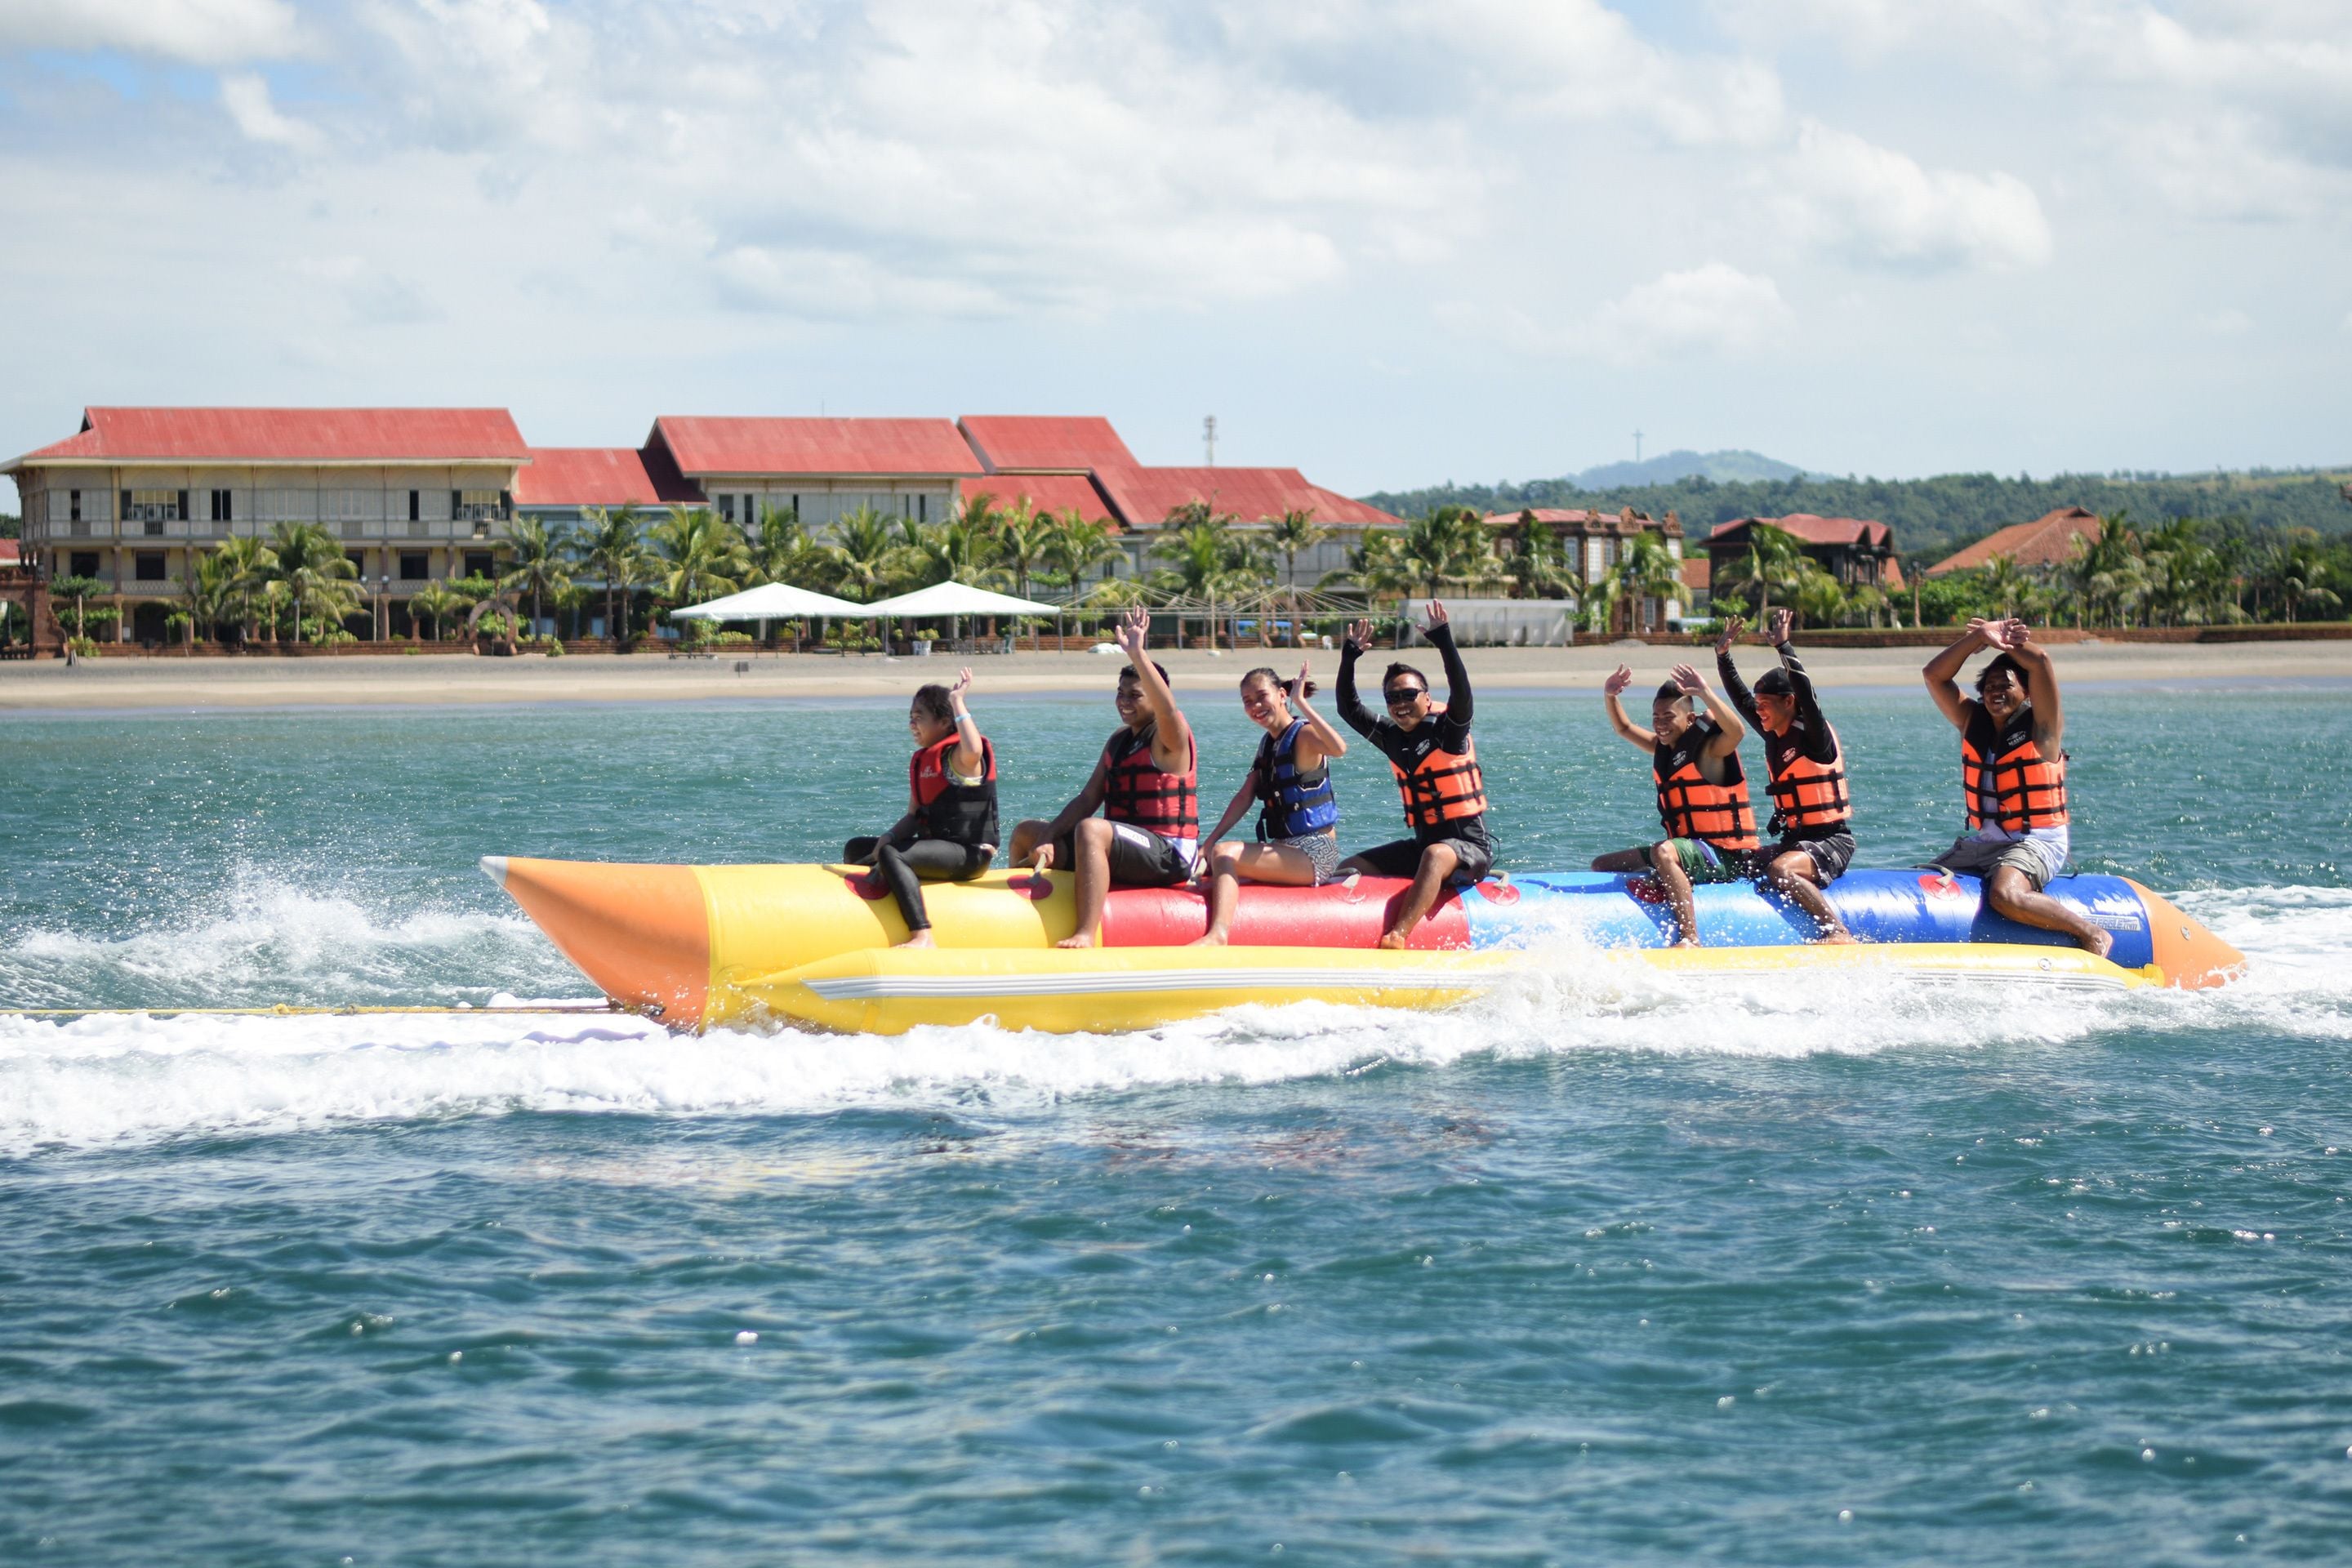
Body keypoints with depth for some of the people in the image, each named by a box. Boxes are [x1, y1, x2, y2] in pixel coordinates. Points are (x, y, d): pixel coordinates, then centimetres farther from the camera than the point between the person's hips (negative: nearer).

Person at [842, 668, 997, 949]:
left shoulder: (958, 757, -10)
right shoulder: (921, 761, 16)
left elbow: (973, 750, -37)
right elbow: (915, 817, 14)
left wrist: (957, 702, -27)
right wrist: (890, 837, -7)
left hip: (970, 854, -10)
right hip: (938, 846, 10)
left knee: (890, 855, -34)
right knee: (855, 850, 15)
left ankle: (923, 937, -42)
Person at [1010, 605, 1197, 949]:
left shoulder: (1170, 738, -8)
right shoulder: (1118, 741, 16)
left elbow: (1168, 710, -34)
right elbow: (1088, 800, 11)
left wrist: (1136, 653, -40)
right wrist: (1048, 840, -4)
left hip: (1168, 856, -9)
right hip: (1124, 848, 9)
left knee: (1091, 830, -39)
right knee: (1027, 833, 14)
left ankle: (1085, 935, -49)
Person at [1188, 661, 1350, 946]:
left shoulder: (1304, 736, -9)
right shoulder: (1268, 743, 17)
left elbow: (1339, 748, -33)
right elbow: (1245, 797, 15)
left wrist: (1301, 703, -32)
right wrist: (1209, 842, 4)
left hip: (1316, 852, -9)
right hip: (1285, 848, 9)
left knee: (1225, 855, -28)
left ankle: (1218, 934, -46)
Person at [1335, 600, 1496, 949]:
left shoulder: (1447, 731, -8)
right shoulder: (1392, 738, 10)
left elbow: (1461, 693, -26)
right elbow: (1349, 709, 11)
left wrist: (1443, 641, -31)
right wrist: (1350, 657, 1)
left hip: (1469, 846, -8)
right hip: (1422, 845, 8)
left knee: (1436, 856, -40)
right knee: (1348, 870, -2)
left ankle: (1398, 937, -55)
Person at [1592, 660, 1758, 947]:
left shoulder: (1709, 749, -11)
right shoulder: (1664, 748, 13)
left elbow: (1737, 732, -32)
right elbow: (1624, 728, 25)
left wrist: (1705, 694, -40)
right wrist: (1609, 697, 6)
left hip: (1727, 857, -9)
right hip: (1689, 853, 9)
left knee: (1663, 852, -40)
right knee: (1601, 867, 12)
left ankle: (1690, 940, -47)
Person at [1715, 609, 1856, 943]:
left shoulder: (1814, 736, -12)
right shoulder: (1775, 735, 11)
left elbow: (1807, 695, -28)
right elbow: (1740, 699, 19)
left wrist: (1784, 647, -31)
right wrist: (1722, 655, 10)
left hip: (1831, 842, -9)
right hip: (1795, 840, 9)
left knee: (1780, 871, -34)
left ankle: (1839, 933, -37)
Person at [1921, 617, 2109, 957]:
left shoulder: (2041, 725, -6)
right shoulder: (1972, 722, 10)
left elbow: (2039, 661, -18)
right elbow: (1934, 675, 2)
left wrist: (2003, 642, -1)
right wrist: (1980, 637, -7)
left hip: (2035, 843, -7)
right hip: (1981, 841, 7)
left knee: (2006, 896, -34)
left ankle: (2093, 935, -20)